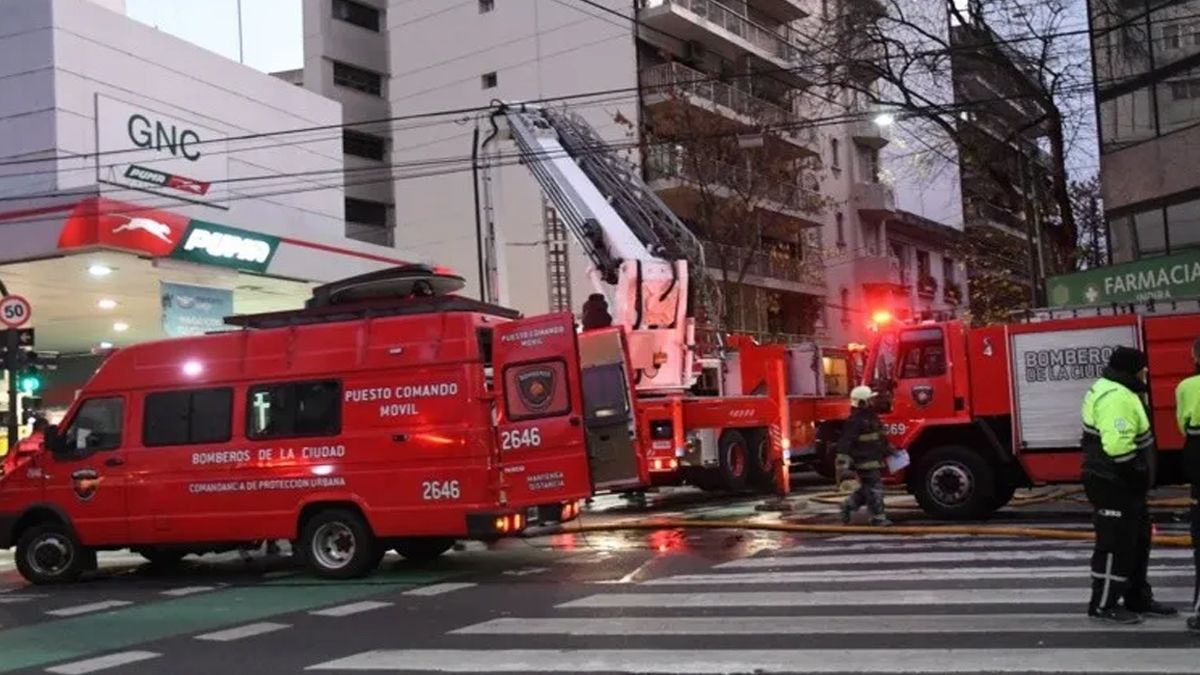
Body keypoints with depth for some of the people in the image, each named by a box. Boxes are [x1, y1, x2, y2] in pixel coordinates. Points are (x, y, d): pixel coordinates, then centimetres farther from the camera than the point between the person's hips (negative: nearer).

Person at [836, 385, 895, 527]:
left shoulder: (872, 417, 14)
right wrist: (843, 464, -26)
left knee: (866, 489, 14)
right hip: (864, 462, -9)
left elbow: (880, 437, 29)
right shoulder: (855, 421, -16)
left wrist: (890, 450, 29)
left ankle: (847, 506, 27)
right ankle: (878, 517, -1)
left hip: (874, 461, 9)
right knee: (874, 489, -7)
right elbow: (845, 442, -21)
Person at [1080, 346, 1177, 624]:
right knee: (1116, 545, -3)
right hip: (1113, 485, -11)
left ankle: (1138, 599, 30)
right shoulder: (1115, 397, -24)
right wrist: (1138, 471, -21)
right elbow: (1118, 445, -33)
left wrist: (1140, 475, 19)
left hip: (1124, 484, 11)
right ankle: (1103, 605, 6)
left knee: (1137, 541, 19)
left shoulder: (1118, 390, 12)